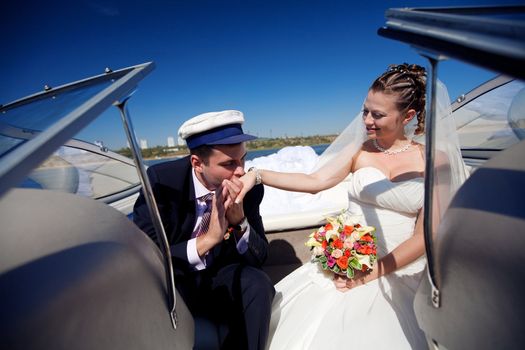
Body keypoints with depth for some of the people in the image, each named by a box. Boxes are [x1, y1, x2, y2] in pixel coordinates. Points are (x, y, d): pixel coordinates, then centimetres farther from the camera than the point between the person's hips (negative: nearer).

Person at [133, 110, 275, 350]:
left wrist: (239, 220, -30)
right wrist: (206, 240, -36)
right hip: (169, 282, -1)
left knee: (257, 283, -26)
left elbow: (259, 258, -10)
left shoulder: (250, 187, -15)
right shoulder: (162, 180, -21)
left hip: (220, 279, 2)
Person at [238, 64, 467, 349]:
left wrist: (371, 274, -12)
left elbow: (424, 236, -6)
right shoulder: (359, 149, 3)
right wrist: (257, 175, -19)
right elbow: (315, 181, -9)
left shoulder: (434, 161, -2)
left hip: (397, 272, 0)